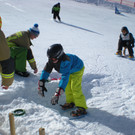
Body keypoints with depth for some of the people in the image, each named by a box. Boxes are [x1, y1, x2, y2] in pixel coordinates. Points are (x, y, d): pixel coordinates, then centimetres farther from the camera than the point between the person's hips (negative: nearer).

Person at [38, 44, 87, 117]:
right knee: (67, 86, 10)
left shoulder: (65, 61, -45)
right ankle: (70, 102, 28)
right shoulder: (52, 60, -22)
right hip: (69, 70, 8)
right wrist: (41, 84, -23)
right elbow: (46, 70, -16)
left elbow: (65, 77, -52)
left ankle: (82, 108, -8)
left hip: (77, 69, -8)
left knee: (75, 88, -16)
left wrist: (58, 93, -58)